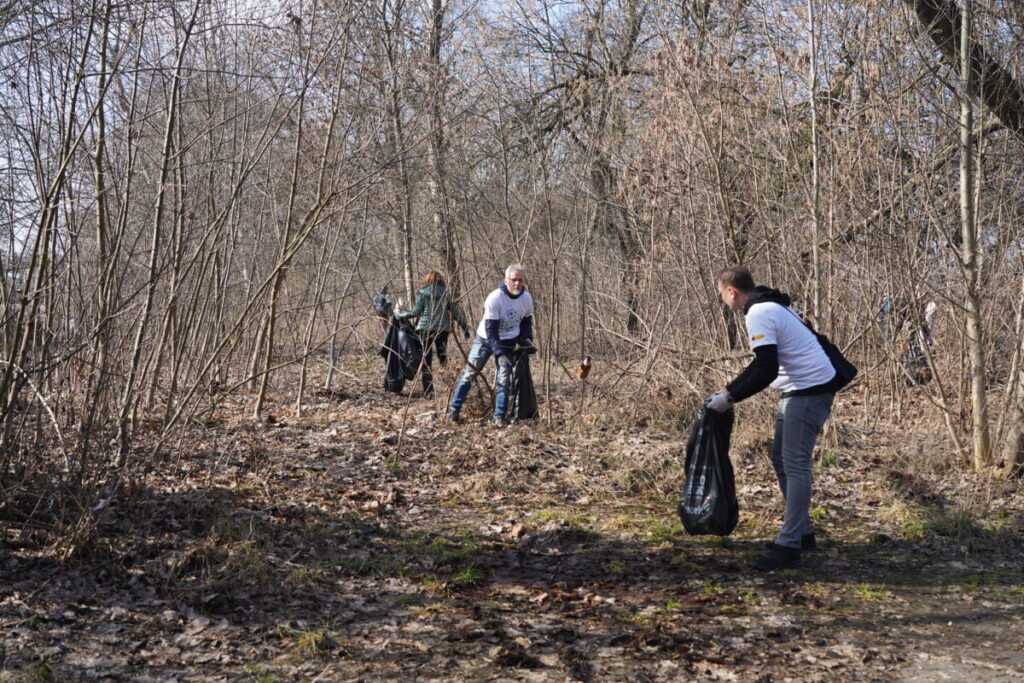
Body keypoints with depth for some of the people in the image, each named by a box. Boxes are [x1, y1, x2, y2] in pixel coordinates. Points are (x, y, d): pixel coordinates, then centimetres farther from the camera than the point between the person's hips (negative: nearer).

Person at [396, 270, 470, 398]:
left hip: (426, 328, -2)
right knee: (442, 355, 16)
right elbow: (455, 311, 5)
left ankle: (428, 391, 0)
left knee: (426, 360, 4)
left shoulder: (422, 294, 1)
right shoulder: (445, 294, 7)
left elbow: (415, 311, -2)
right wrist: (465, 327, 11)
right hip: (443, 328, 2)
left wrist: (400, 315, 12)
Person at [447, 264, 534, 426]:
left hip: (508, 342, 3)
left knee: (504, 379, -2)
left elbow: (526, 322, 9)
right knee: (469, 374, 0)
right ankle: (454, 409, 10)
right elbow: (490, 329, -27)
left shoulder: (527, 298, -10)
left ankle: (499, 416, 8)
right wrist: (499, 354, -33)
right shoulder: (494, 298, -27)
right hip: (485, 339, -3)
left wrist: (527, 340, -8)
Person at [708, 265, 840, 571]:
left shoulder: (759, 314, -17)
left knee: (795, 464, -11)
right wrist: (729, 389, 19)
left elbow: (766, 370, -24)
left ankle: (789, 546, -10)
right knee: (781, 460, 15)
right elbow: (763, 364, 23)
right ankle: (802, 533, 22)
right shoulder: (770, 306, 16)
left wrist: (730, 398, -16)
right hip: (799, 390, 10)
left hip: (809, 391, -10)